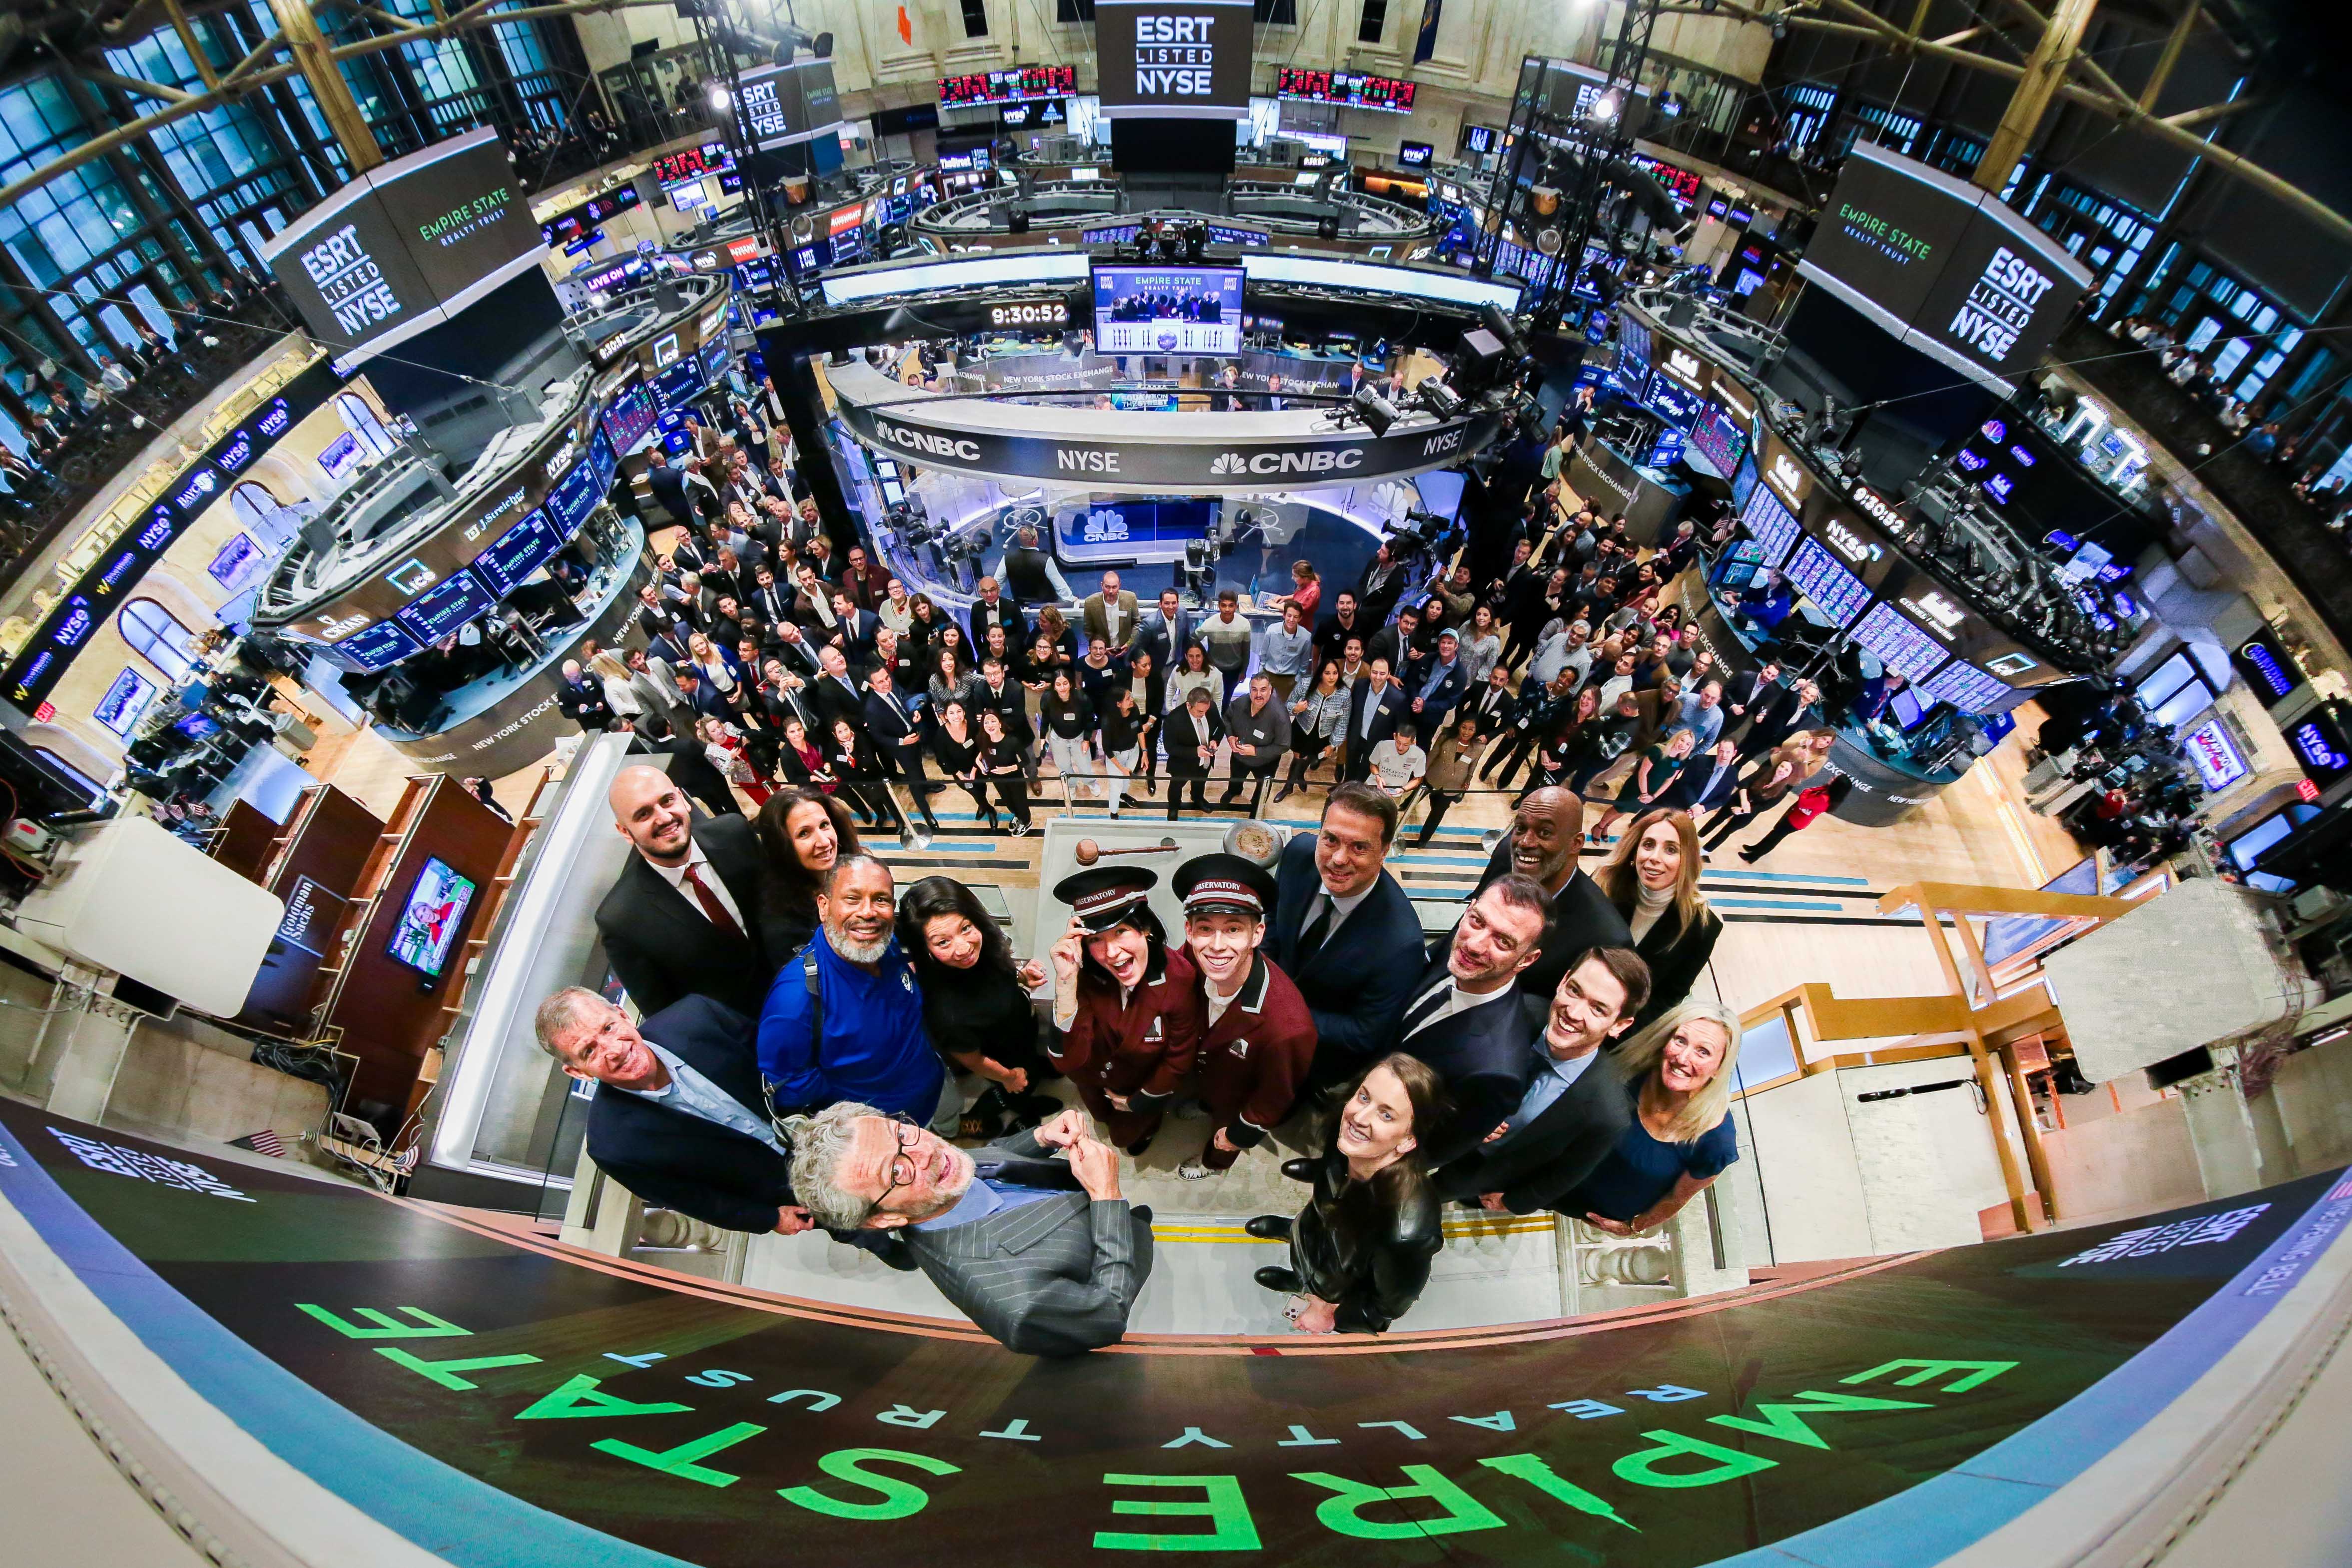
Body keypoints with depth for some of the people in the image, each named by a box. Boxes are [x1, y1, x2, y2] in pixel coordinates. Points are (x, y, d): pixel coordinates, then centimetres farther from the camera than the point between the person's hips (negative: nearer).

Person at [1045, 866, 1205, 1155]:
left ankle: (1145, 1127, 61)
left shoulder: (1180, 978, -36)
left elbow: (1180, 1059, -20)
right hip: (1096, 1084, 1)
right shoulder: (1086, 976, -32)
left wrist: (1140, 1101, -7)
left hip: (1146, 1085, -1)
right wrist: (1066, 980, -51)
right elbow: (1069, 1060, -40)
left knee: (1130, 1133, 28)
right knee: (1105, 1117, 32)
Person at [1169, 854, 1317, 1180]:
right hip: (1202, 1067, 2)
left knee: (1223, 1143, 32)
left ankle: (1214, 1162, 65)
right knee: (1206, 1099, 38)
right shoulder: (1192, 960, -34)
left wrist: (1240, 1133, -10)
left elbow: (1275, 1100, -26)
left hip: (1239, 1102, -2)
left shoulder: (1288, 1028, -48)